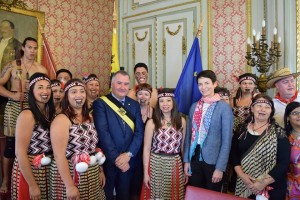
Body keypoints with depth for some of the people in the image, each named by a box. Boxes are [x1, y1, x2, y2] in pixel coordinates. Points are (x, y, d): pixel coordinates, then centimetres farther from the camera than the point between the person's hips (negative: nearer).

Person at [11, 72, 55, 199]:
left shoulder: (50, 113, 4)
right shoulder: (27, 115, -17)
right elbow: (20, 153, -19)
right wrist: (32, 185, -18)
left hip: (48, 170, 7)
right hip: (30, 170, -7)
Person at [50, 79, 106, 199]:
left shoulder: (89, 117, 6)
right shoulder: (61, 119, -16)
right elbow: (59, 156, -20)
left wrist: (100, 170, 13)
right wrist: (70, 186, -21)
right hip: (70, 174, -7)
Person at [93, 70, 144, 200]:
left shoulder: (134, 105, 5)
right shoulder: (100, 103, -8)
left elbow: (139, 132, -1)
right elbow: (103, 133, -16)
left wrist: (128, 154, -13)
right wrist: (116, 158, -17)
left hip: (128, 160, 4)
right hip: (108, 160, -4)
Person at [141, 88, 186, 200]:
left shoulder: (181, 121, 1)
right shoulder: (152, 123, -7)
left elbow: (183, 145, 8)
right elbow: (146, 149, -4)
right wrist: (145, 172, -6)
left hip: (175, 164, 2)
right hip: (156, 164, -2)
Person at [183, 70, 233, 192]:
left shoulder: (224, 107, -9)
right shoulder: (194, 107, 5)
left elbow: (226, 140, -11)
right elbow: (189, 135, 8)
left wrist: (220, 167, -13)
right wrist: (186, 160, 5)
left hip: (213, 161, -4)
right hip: (195, 159, 4)